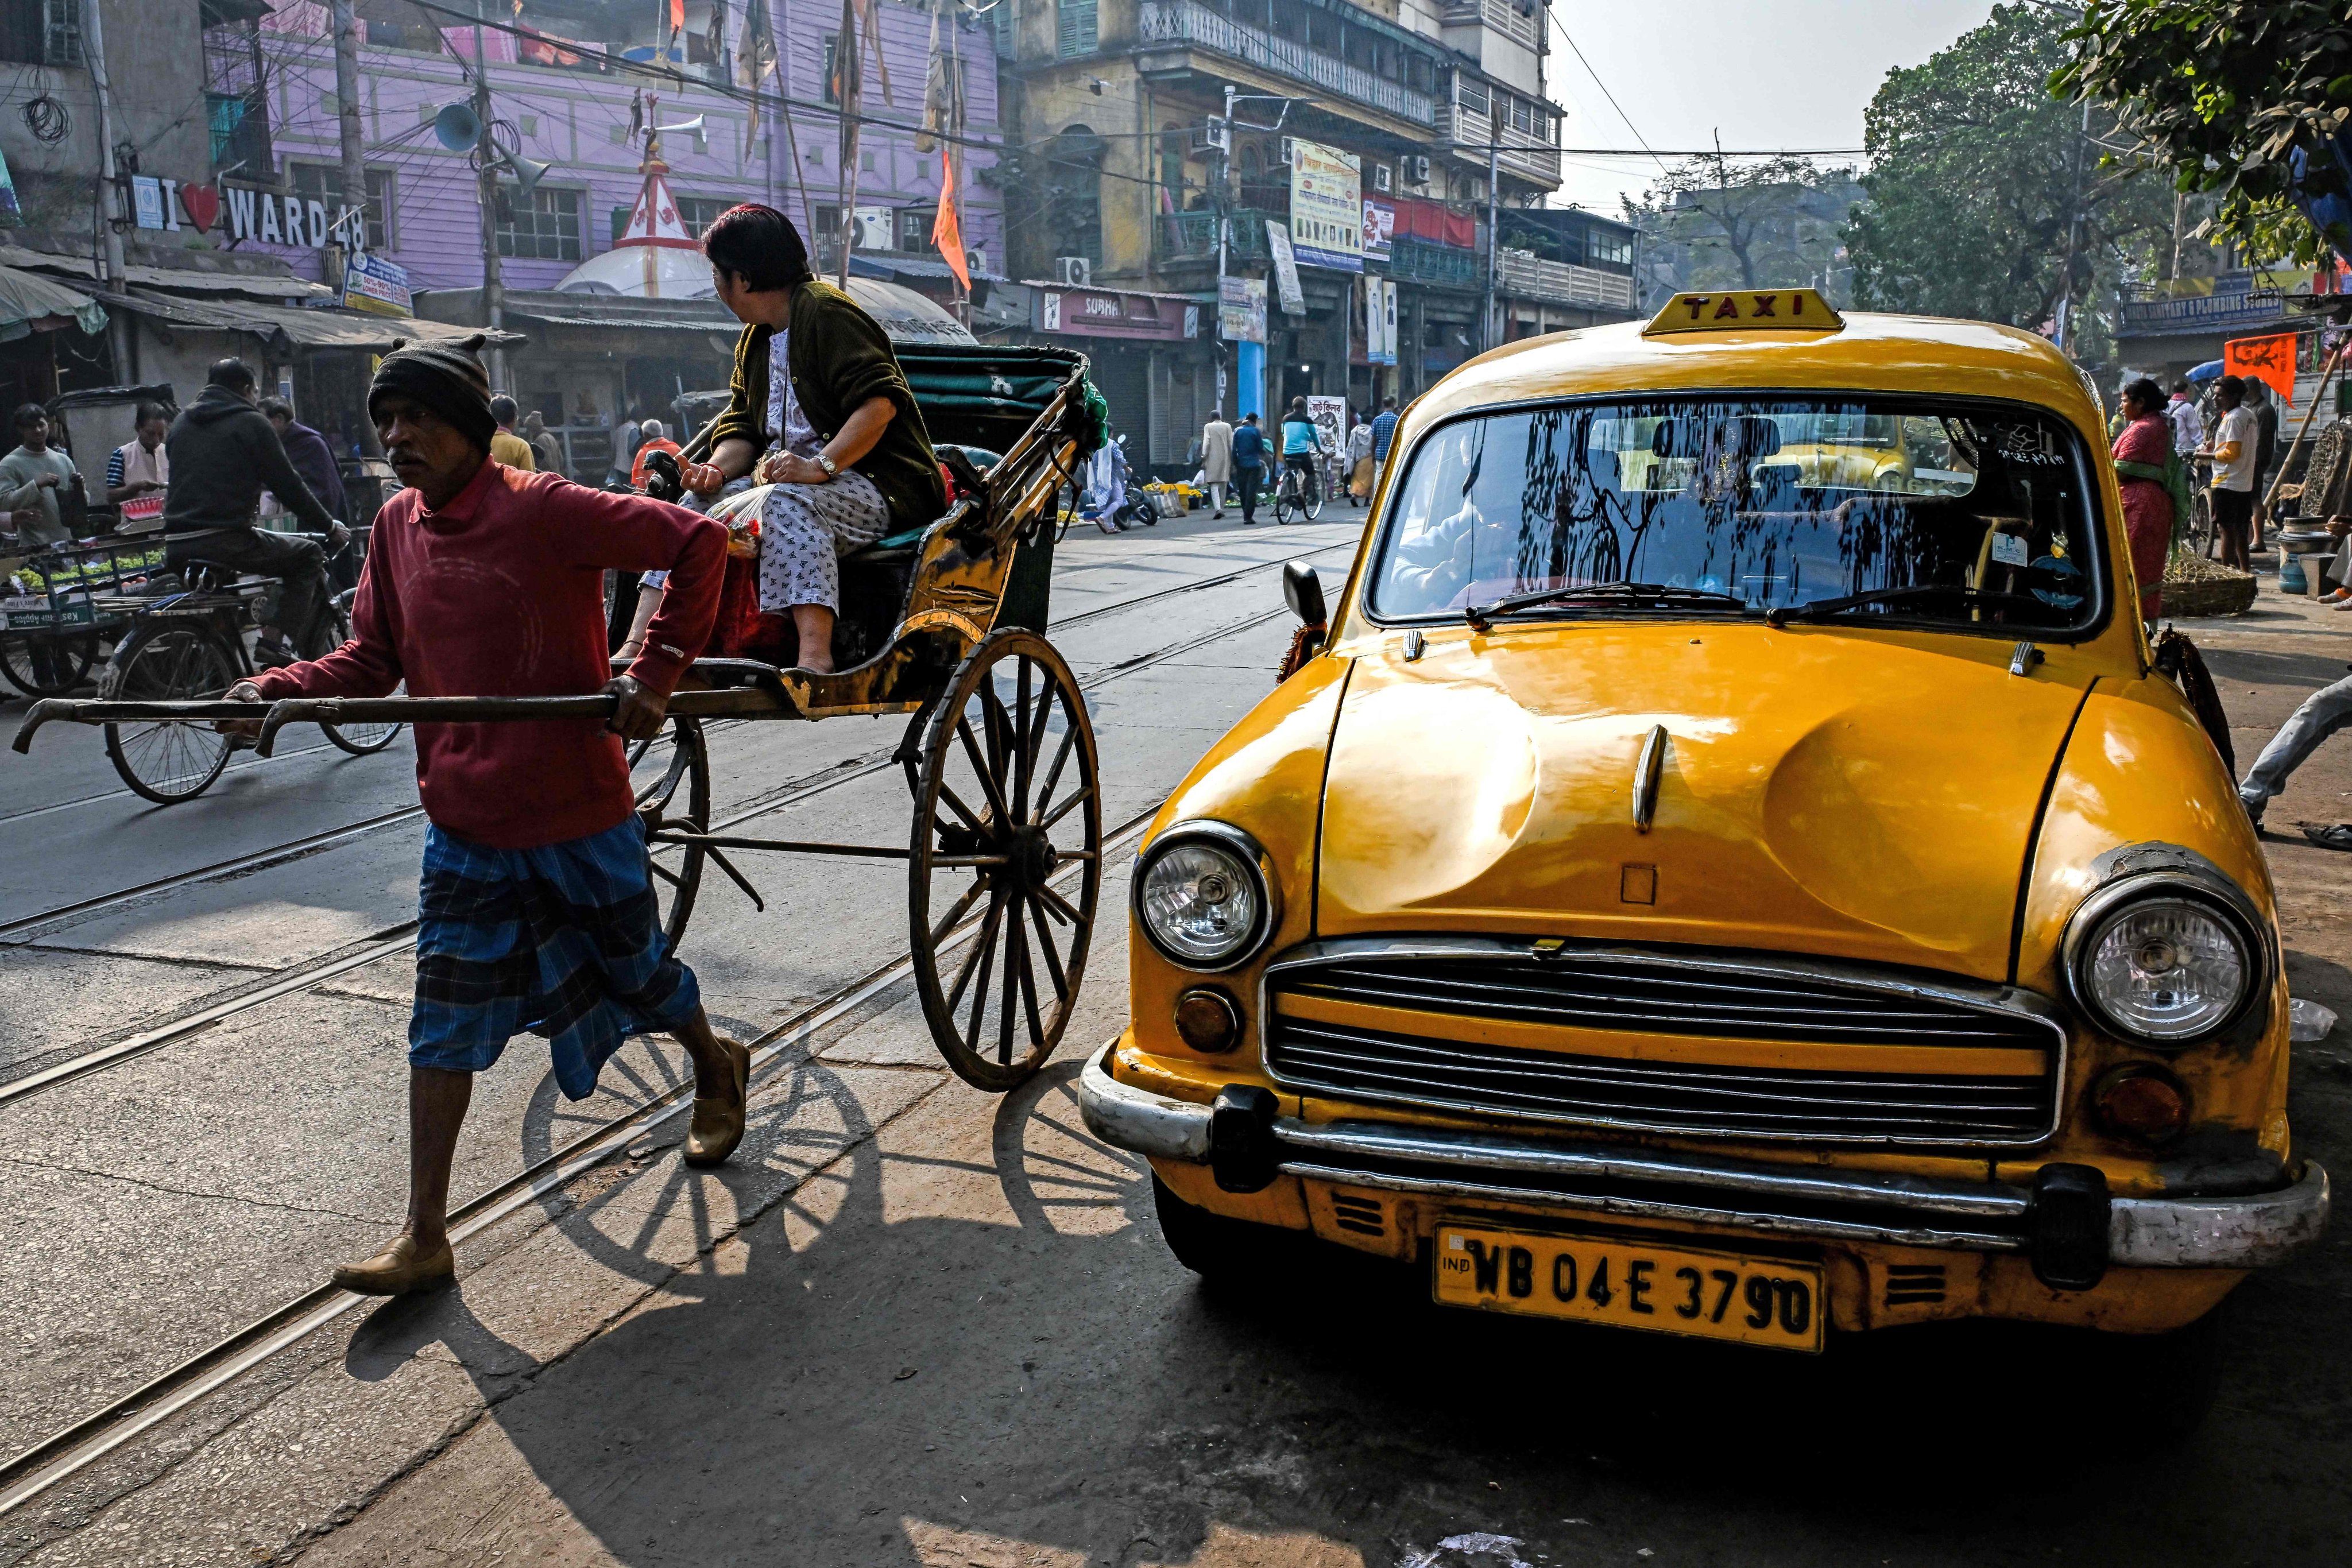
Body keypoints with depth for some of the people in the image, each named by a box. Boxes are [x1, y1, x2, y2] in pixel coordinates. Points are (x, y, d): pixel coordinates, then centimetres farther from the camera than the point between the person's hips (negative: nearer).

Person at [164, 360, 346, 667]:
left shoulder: (181, 422, 21)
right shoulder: (251, 422, 0)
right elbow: (288, 485, -2)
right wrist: (330, 527, 8)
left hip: (175, 547, 8)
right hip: (225, 542, -7)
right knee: (308, 555, 8)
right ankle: (274, 639, -9)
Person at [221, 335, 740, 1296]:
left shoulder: (545, 512, -18)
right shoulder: (397, 528, 2)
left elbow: (700, 542, -20)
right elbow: (374, 657, 9)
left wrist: (655, 675, -23)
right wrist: (277, 690, -7)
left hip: (579, 811, -5)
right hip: (465, 822, 5)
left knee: (636, 969, 16)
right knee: (445, 1024, 5)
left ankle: (716, 1070, 48)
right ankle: (424, 1238, 13)